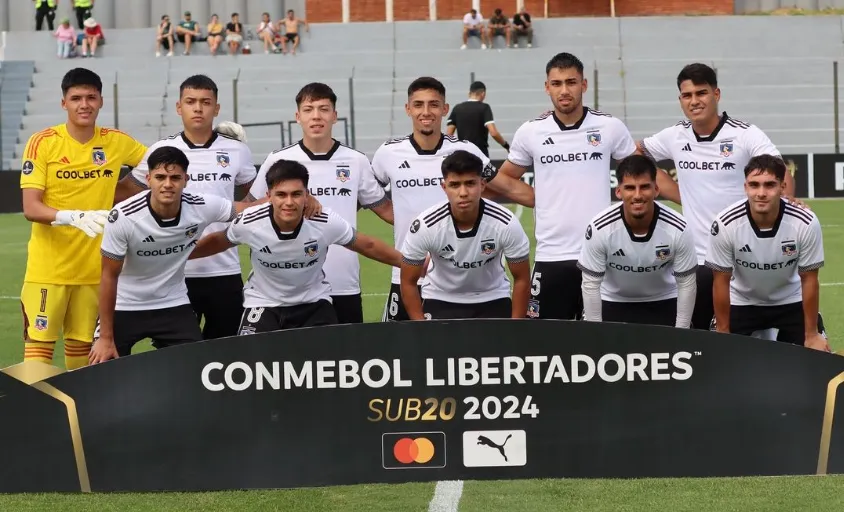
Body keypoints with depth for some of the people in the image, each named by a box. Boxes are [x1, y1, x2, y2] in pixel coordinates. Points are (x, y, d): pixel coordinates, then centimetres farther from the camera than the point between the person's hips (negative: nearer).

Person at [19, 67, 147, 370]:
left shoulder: (116, 142, 2)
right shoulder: (42, 143, -9)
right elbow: (31, 208, -13)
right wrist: (75, 216, -31)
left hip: (94, 268, 3)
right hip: (48, 267, -3)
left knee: (82, 346, 11)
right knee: (39, 346, -7)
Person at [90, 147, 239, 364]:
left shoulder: (202, 208, -18)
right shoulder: (123, 217, -25)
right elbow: (110, 277, -16)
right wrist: (106, 337, -14)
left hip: (173, 306, 3)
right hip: (124, 308, -2)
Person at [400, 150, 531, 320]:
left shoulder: (506, 224, -25)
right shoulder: (425, 226, -26)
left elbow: (521, 279, -10)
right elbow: (408, 282, -12)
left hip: (492, 300, 1)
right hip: (440, 300, 0)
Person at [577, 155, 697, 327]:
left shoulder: (678, 229, -25)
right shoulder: (599, 228, -27)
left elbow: (686, 284, -12)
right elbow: (591, 284, -16)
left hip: (663, 303, 0)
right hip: (612, 302, 0)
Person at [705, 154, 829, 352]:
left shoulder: (806, 224, -26)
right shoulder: (725, 224, -27)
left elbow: (809, 280, -13)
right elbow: (721, 281, -15)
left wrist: (812, 335, -9)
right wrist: (723, 333, -9)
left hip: (791, 302, 0)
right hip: (741, 303, 0)